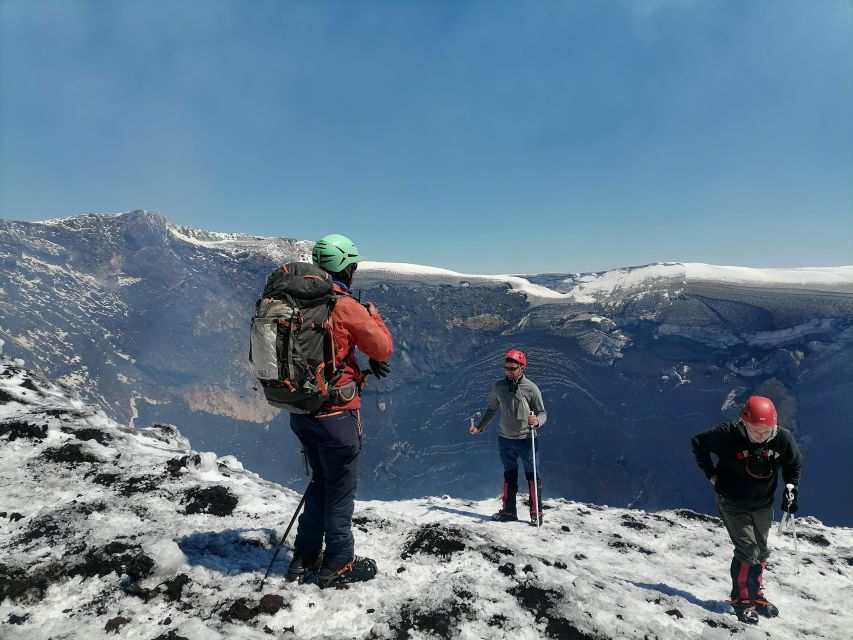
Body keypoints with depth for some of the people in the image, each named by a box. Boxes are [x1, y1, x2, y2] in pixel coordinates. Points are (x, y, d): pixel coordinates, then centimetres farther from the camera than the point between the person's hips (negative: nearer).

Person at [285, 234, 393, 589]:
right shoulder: (346, 306, -17)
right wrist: (374, 314, 8)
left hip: (299, 409, 7)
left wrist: (363, 362, 13)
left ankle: (304, 558, 32)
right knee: (341, 487, 10)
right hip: (335, 413, -7)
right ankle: (337, 565, 23)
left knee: (321, 480, 23)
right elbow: (383, 348, -8)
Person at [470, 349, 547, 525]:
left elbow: (542, 413, -5)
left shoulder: (531, 388, -9)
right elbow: (492, 409, 14)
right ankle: (509, 511, 24)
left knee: (532, 476, 3)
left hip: (526, 439, -3)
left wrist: (537, 421, -27)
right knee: (509, 476, 14)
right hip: (505, 439, 4)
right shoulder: (499, 387, 1)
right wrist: (480, 427, 10)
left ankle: (536, 512, 15)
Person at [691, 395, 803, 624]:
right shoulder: (729, 435, -28)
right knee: (747, 550, -10)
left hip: (763, 506, 5)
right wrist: (711, 474, -13)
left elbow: (794, 465, 4)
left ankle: (756, 595, 40)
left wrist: (791, 491, -3)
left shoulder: (783, 438, -18)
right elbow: (698, 443, -12)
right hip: (732, 504, -4)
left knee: (761, 551, 18)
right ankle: (741, 599, 10)